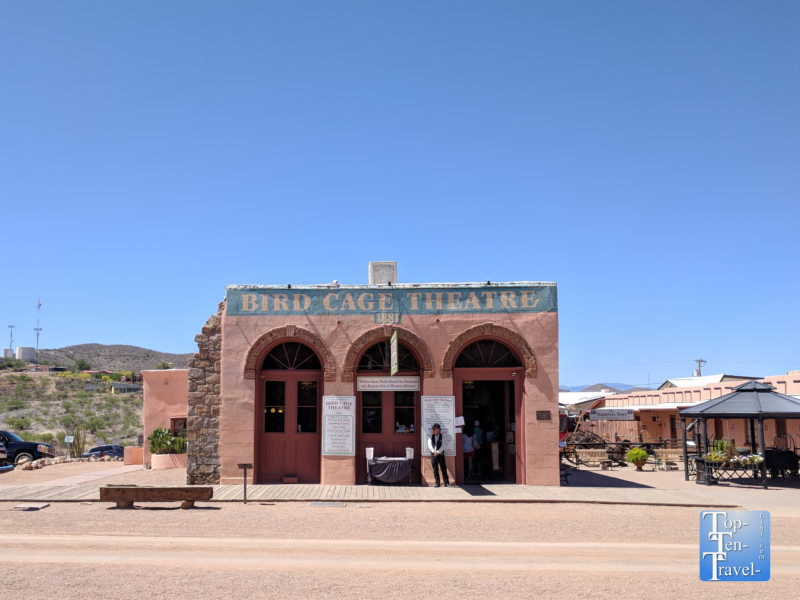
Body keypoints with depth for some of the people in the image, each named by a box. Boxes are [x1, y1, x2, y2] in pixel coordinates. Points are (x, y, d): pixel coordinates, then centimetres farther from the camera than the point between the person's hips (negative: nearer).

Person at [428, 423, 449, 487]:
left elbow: (443, 446, -7)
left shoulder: (442, 436, -1)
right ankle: (437, 483, 9)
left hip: (440, 454, -3)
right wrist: (434, 451, -13)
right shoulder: (431, 437, 7)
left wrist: (437, 452, -16)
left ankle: (446, 483, 3)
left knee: (443, 469, -1)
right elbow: (429, 445, 1)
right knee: (435, 470, 4)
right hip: (433, 455, 3)